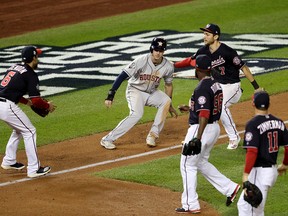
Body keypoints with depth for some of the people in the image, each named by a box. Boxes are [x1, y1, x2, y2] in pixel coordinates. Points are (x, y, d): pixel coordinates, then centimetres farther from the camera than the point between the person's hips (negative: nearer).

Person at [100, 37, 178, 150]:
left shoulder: (168, 66, -13)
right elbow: (122, 76, -27)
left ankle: (153, 135, -14)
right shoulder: (142, 61, -26)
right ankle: (107, 139, -24)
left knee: (166, 101, -25)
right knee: (137, 114, -29)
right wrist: (111, 95, -34)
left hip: (152, 93, 4)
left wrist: (169, 105, 11)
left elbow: (168, 85, 6)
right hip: (135, 90, -4)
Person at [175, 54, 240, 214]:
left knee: (188, 165, 2)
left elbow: (204, 115, -27)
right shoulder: (215, 84, 8)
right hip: (215, 127, 9)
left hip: (201, 129, -9)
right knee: (201, 162, 24)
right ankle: (229, 188, 19)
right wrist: (191, 108, 28)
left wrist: (198, 138, -31)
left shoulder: (202, 88, -20)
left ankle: (191, 205, 5)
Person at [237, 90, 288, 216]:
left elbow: (252, 151, -23)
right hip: (273, 171, 8)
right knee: (243, 204, 22)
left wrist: (246, 174, -19)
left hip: (259, 172, -8)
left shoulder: (253, 124, -16)